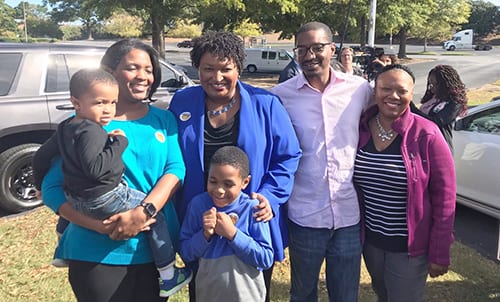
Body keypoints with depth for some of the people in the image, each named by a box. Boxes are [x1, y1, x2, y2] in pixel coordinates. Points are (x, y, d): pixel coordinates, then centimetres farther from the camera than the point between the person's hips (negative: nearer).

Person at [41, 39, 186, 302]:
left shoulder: (163, 120, 5)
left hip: (158, 248, 3)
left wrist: (143, 212, -23)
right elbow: (52, 189, -6)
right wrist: (104, 226, -20)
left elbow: (176, 169, -6)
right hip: (97, 254, -3)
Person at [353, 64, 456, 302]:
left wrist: (439, 254, -11)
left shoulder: (426, 134, -16)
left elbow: (444, 196, -13)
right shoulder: (360, 129, -6)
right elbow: (350, 184, 3)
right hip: (369, 240, 4)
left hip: (409, 246, -4)